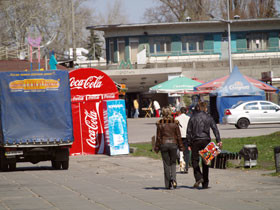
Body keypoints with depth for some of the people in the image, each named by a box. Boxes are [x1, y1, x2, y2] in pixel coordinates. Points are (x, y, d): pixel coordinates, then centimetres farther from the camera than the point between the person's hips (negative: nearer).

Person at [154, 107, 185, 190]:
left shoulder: (160, 124, -3)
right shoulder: (175, 123, -1)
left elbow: (158, 137, -2)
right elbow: (178, 136, 1)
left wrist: (157, 147, 5)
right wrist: (181, 146, 9)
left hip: (163, 144, 0)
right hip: (173, 143, 0)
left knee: (166, 164, 7)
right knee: (173, 163, 12)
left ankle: (168, 184, 7)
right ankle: (173, 178, -13)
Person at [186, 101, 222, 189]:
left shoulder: (193, 118, 3)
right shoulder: (208, 117, 4)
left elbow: (189, 131, 2)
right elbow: (215, 129, -5)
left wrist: (189, 144, 5)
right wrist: (218, 140, -9)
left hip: (195, 141, -1)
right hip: (206, 141, 1)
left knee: (194, 160, 5)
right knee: (205, 162, 7)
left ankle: (198, 177, -18)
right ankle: (205, 183, 9)